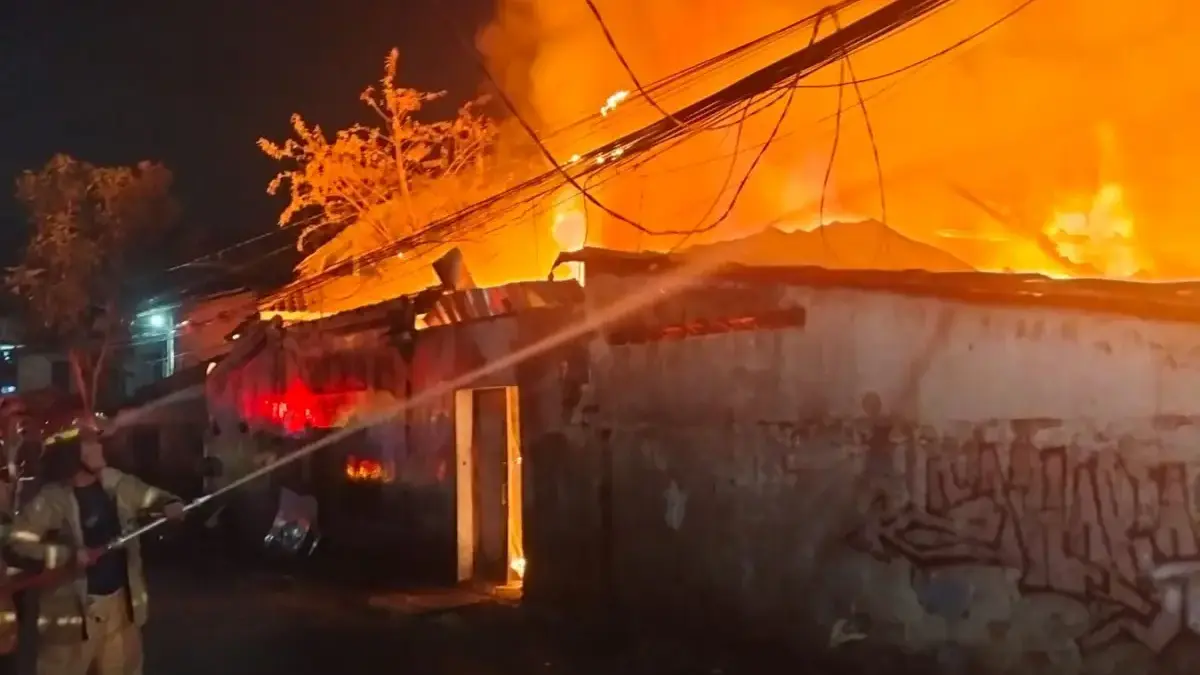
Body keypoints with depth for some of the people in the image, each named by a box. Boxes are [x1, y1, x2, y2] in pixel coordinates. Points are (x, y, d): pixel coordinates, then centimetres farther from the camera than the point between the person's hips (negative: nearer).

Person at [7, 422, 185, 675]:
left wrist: (170, 504, -12)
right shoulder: (53, 499, -20)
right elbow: (17, 543, -26)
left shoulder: (114, 482, -3)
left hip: (121, 598, 6)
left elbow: (150, 496, 11)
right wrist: (69, 555, -30)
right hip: (75, 606, -6)